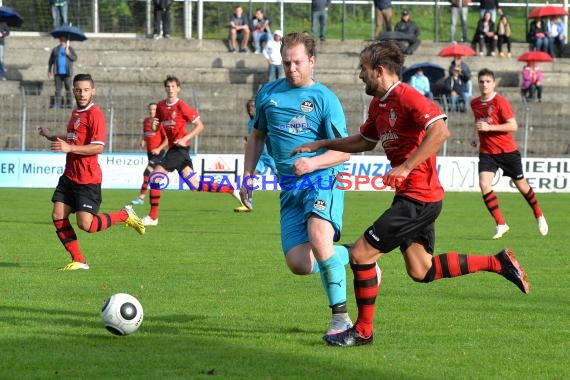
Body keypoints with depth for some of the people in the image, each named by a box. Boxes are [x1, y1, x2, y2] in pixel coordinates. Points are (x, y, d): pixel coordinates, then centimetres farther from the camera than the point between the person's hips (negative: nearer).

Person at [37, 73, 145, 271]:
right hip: (70, 175, 8)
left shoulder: (95, 115, -13)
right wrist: (52, 137, 26)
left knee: (85, 224, -13)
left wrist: (69, 148, -27)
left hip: (88, 179, -8)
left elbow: (98, 147, -21)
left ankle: (125, 215, 11)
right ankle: (78, 261, 7)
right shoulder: (76, 112, 15)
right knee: (58, 216, -2)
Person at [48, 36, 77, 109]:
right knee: (58, 88, 0)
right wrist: (49, 70, 10)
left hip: (67, 72, -2)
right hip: (58, 72, 2)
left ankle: (69, 103, 1)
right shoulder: (55, 50, 13)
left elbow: (75, 58, 0)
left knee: (68, 88, -3)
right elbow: (51, 61, 15)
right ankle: (57, 103, 1)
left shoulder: (70, 49, 9)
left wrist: (69, 54, -16)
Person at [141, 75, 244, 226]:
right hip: (173, 148, 8)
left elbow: (200, 126, -8)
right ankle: (230, 189, 17)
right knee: (195, 186, 7)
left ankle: (153, 217, -6)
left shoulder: (182, 106, -10)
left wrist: (185, 139, -17)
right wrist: (154, 126, -3)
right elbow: (157, 128, 21)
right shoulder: (161, 106, 11)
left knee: (155, 177, -12)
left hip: (180, 147, -8)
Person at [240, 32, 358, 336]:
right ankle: (351, 255, 22)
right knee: (298, 263, -8)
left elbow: (343, 151, -2)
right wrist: (248, 176, 17)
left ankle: (340, 316, -20)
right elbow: (257, 136, 27)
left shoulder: (325, 98, -1)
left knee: (318, 240, -31)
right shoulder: (268, 93, 13)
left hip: (321, 179, -5)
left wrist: (313, 163, -19)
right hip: (289, 188, 5)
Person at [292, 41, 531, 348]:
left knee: (361, 254, -8)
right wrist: (321, 145, 22)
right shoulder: (378, 104, 14)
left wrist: (406, 167, -33)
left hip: (418, 199, -10)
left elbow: (440, 131, -30)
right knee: (420, 271, 13)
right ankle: (499, 263, 19)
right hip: (413, 196, 10)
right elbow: (365, 141, 30)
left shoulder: (407, 98, -17)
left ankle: (363, 331, 4)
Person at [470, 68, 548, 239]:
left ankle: (539, 216, 34)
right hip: (487, 152, 4)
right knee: (484, 185, -18)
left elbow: (513, 126, -19)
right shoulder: (475, 103, 5)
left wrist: (489, 127, -25)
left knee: (521, 185, 10)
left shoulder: (500, 102, -14)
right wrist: (475, 135, 9)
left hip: (507, 151, -4)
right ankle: (500, 224, -10)